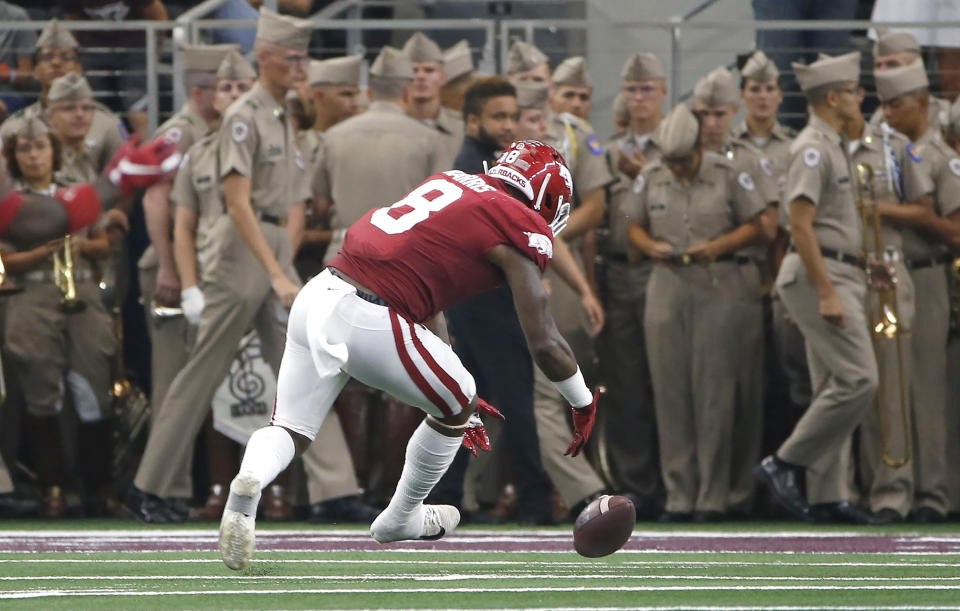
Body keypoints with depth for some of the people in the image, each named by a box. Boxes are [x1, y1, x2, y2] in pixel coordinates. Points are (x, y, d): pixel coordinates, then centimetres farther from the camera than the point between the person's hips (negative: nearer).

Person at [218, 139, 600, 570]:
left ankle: (249, 477, -15)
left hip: (316, 296, 7)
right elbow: (544, 344, 2)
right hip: (371, 323, -6)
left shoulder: (451, 182, 25)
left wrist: (450, 388, 39)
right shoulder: (519, 232, 2)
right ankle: (400, 519, 34)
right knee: (457, 405, 19)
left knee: (291, 429, 17)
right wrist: (585, 406, 20)